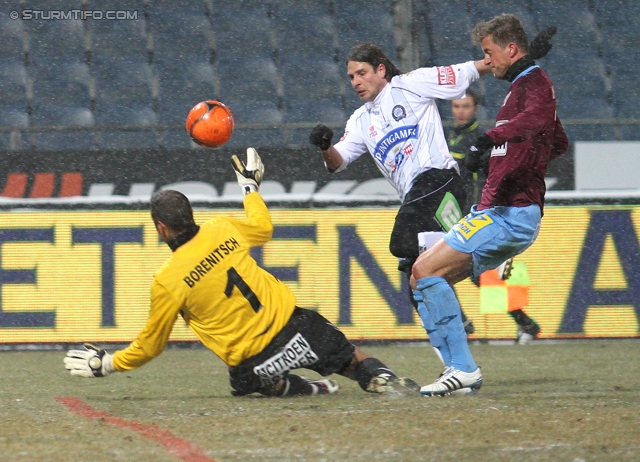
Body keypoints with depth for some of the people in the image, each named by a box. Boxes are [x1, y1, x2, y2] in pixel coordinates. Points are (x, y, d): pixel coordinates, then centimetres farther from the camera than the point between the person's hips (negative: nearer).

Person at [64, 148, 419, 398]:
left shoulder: (167, 281, -11)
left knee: (265, 383, 32)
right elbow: (263, 228, 24)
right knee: (349, 358, 18)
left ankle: (315, 391, 6)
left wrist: (107, 365, 13)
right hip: (291, 323, 2)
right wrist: (250, 187, 39)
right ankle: (382, 379, -12)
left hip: (251, 360, -2)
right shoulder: (222, 230, -1)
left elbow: (150, 345, -1)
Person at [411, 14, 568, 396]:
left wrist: (491, 138, -47)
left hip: (510, 215, -11)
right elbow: (559, 143, 38)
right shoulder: (522, 87, 23)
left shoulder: (535, 84, -9)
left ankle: (464, 368, -20)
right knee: (424, 278, 9)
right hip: (500, 214, 11)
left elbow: (535, 117, -34)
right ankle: (461, 368, 2)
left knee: (425, 270, -17)